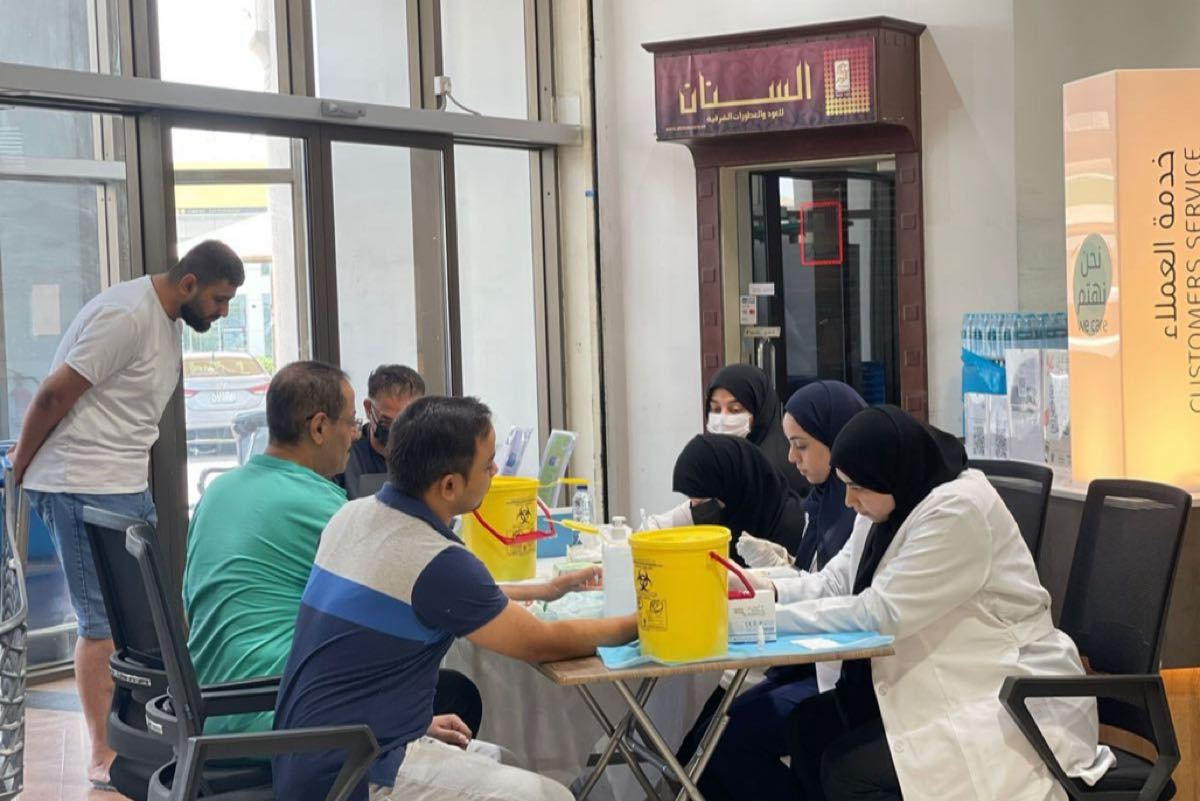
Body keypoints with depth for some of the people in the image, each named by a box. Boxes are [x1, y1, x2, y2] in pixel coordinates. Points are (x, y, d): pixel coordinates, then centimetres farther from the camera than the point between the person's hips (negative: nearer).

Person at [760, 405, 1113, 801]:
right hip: (941, 688, 10)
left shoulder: (959, 510, -23)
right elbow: (835, 582, 9)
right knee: (809, 726, 1)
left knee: (847, 769, -20)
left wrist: (770, 617, -22)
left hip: (1011, 703, -10)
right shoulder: (894, 503, 6)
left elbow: (880, 613, -25)